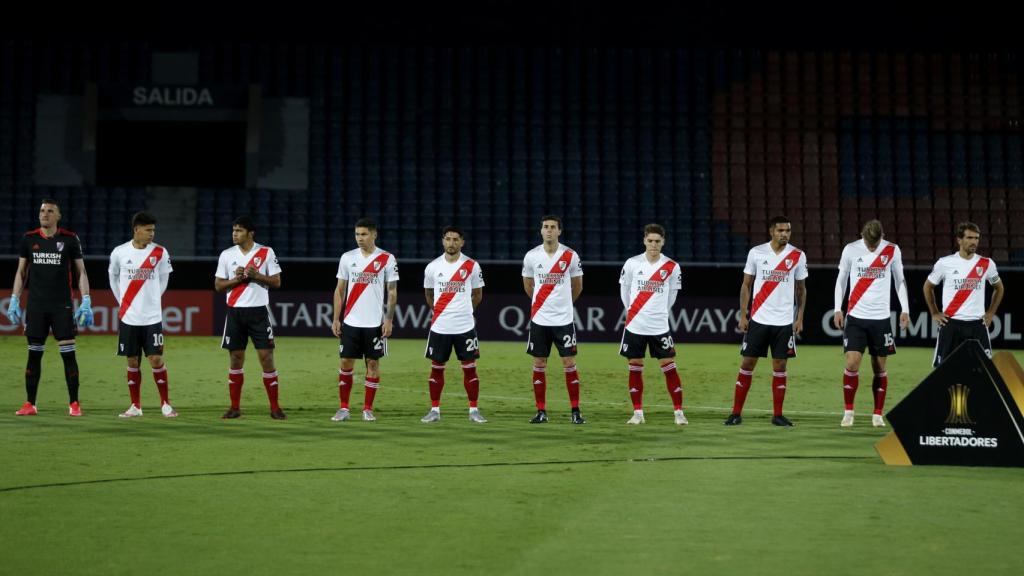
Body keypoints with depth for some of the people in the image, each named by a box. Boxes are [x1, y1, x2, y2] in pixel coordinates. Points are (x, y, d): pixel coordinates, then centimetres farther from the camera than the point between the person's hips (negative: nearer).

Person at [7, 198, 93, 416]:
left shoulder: (70, 239, 0)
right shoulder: (29, 239, 6)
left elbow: (80, 271, 3)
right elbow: (21, 272, 14)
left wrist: (86, 302, -5)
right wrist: (14, 300, 7)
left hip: (62, 304, -2)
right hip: (35, 304, 2)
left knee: (68, 353, -4)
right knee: (34, 354, 4)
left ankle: (74, 404, 3)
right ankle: (30, 404, 10)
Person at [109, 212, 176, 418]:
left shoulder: (160, 252, -3)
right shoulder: (119, 252, -2)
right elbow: (113, 277, 14)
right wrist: (123, 301, 12)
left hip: (152, 317, -1)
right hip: (128, 317, 1)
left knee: (156, 359, -5)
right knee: (132, 362, 6)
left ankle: (165, 404, 5)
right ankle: (135, 406, 14)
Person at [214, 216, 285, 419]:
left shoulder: (266, 252, -1)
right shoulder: (226, 255, 5)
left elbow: (276, 282, -1)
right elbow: (218, 285, 6)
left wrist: (256, 275, -16)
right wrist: (236, 279, -11)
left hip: (259, 311, -2)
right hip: (235, 311, 2)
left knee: (266, 357, -4)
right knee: (236, 359, 5)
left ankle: (275, 407, 2)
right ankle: (235, 407, 13)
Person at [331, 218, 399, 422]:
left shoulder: (387, 259, -1)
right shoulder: (347, 258, 5)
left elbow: (392, 292, 0)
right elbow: (340, 290, 9)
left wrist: (389, 320, -8)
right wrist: (336, 319, 2)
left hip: (375, 322, -2)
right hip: (350, 321, 2)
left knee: (373, 363, 2)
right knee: (346, 362, 2)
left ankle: (368, 409, 10)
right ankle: (343, 408, 9)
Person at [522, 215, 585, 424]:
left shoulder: (570, 256, -4)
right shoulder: (531, 256, 0)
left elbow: (577, 285, 10)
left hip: (563, 319, -1)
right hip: (539, 319, 1)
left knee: (569, 363, -2)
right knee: (539, 365, 4)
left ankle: (575, 411, 5)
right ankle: (541, 412, 12)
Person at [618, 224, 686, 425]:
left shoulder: (672, 267, -3)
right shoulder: (632, 263, -2)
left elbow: (672, 294, 11)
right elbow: (624, 288, 11)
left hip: (659, 327, -1)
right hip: (634, 325, 1)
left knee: (669, 367, -3)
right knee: (635, 369, 5)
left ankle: (679, 412, 2)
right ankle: (638, 413, 14)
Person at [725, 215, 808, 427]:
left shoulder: (798, 256, 1)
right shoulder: (756, 252, -1)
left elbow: (801, 288, 9)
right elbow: (746, 285, 5)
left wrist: (800, 318, 2)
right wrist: (742, 315, -2)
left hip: (784, 321, 0)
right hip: (758, 319, 0)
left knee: (779, 367, 3)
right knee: (747, 364, 1)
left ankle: (777, 415, 11)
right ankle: (736, 413, 8)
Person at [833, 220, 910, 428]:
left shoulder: (892, 250, -1)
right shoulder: (851, 250, -2)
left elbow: (900, 280, 9)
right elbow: (841, 280, 8)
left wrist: (905, 309, 3)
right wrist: (838, 309, 2)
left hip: (881, 318, 1)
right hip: (855, 317, -1)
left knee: (880, 368, 4)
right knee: (852, 363, -10)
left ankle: (878, 414, 14)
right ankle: (848, 411, 4)